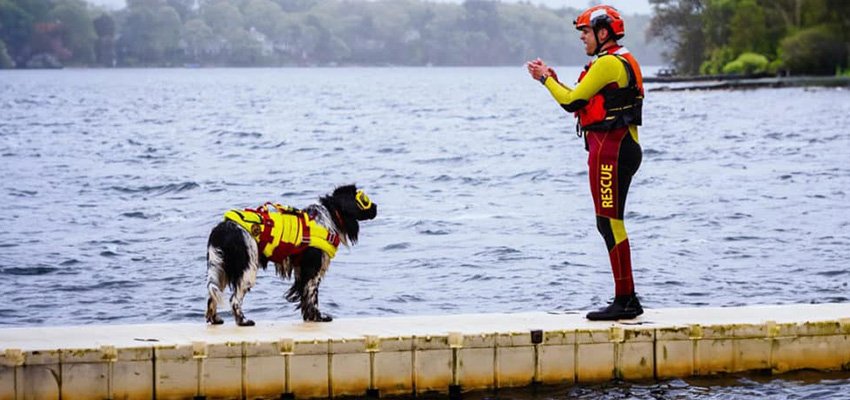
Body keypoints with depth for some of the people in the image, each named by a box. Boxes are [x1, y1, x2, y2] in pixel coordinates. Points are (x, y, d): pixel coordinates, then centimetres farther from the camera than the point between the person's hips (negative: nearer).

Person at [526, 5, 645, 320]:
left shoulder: (608, 64, -13)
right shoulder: (622, 62, 21)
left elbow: (572, 102, -11)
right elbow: (582, 103, 23)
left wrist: (546, 79, 4)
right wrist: (552, 78, 20)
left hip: (609, 150, -11)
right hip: (623, 149, 11)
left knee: (610, 223, -10)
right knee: (609, 223, 13)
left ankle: (625, 300, -10)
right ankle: (626, 300, 14)